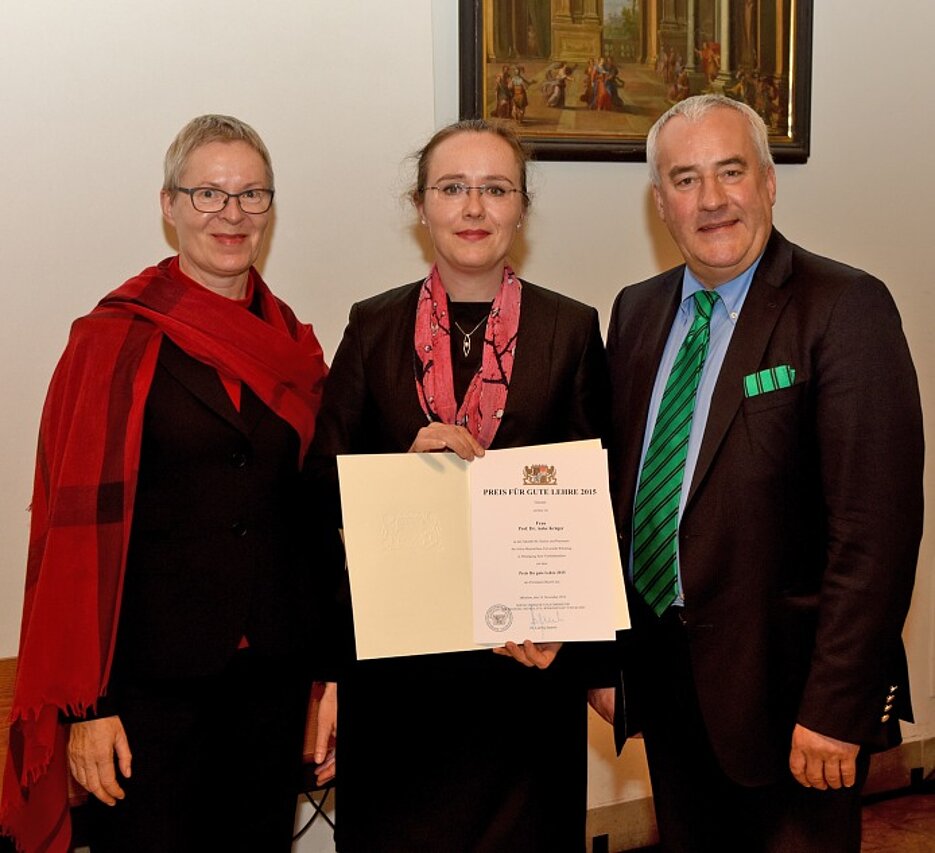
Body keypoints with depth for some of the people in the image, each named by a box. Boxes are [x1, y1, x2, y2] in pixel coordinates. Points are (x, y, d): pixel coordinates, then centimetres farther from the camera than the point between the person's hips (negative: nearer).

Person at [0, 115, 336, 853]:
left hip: (274, 674, 5)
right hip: (151, 676, -4)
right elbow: (81, 522, -9)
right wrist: (85, 703, -12)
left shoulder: (294, 347, 8)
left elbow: (317, 513, 12)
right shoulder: (116, 342, -6)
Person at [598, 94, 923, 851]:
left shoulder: (846, 308, -14)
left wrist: (834, 709, -20)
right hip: (663, 669, 6)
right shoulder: (637, 312, 8)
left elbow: (877, 526, -18)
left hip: (780, 678, -6)